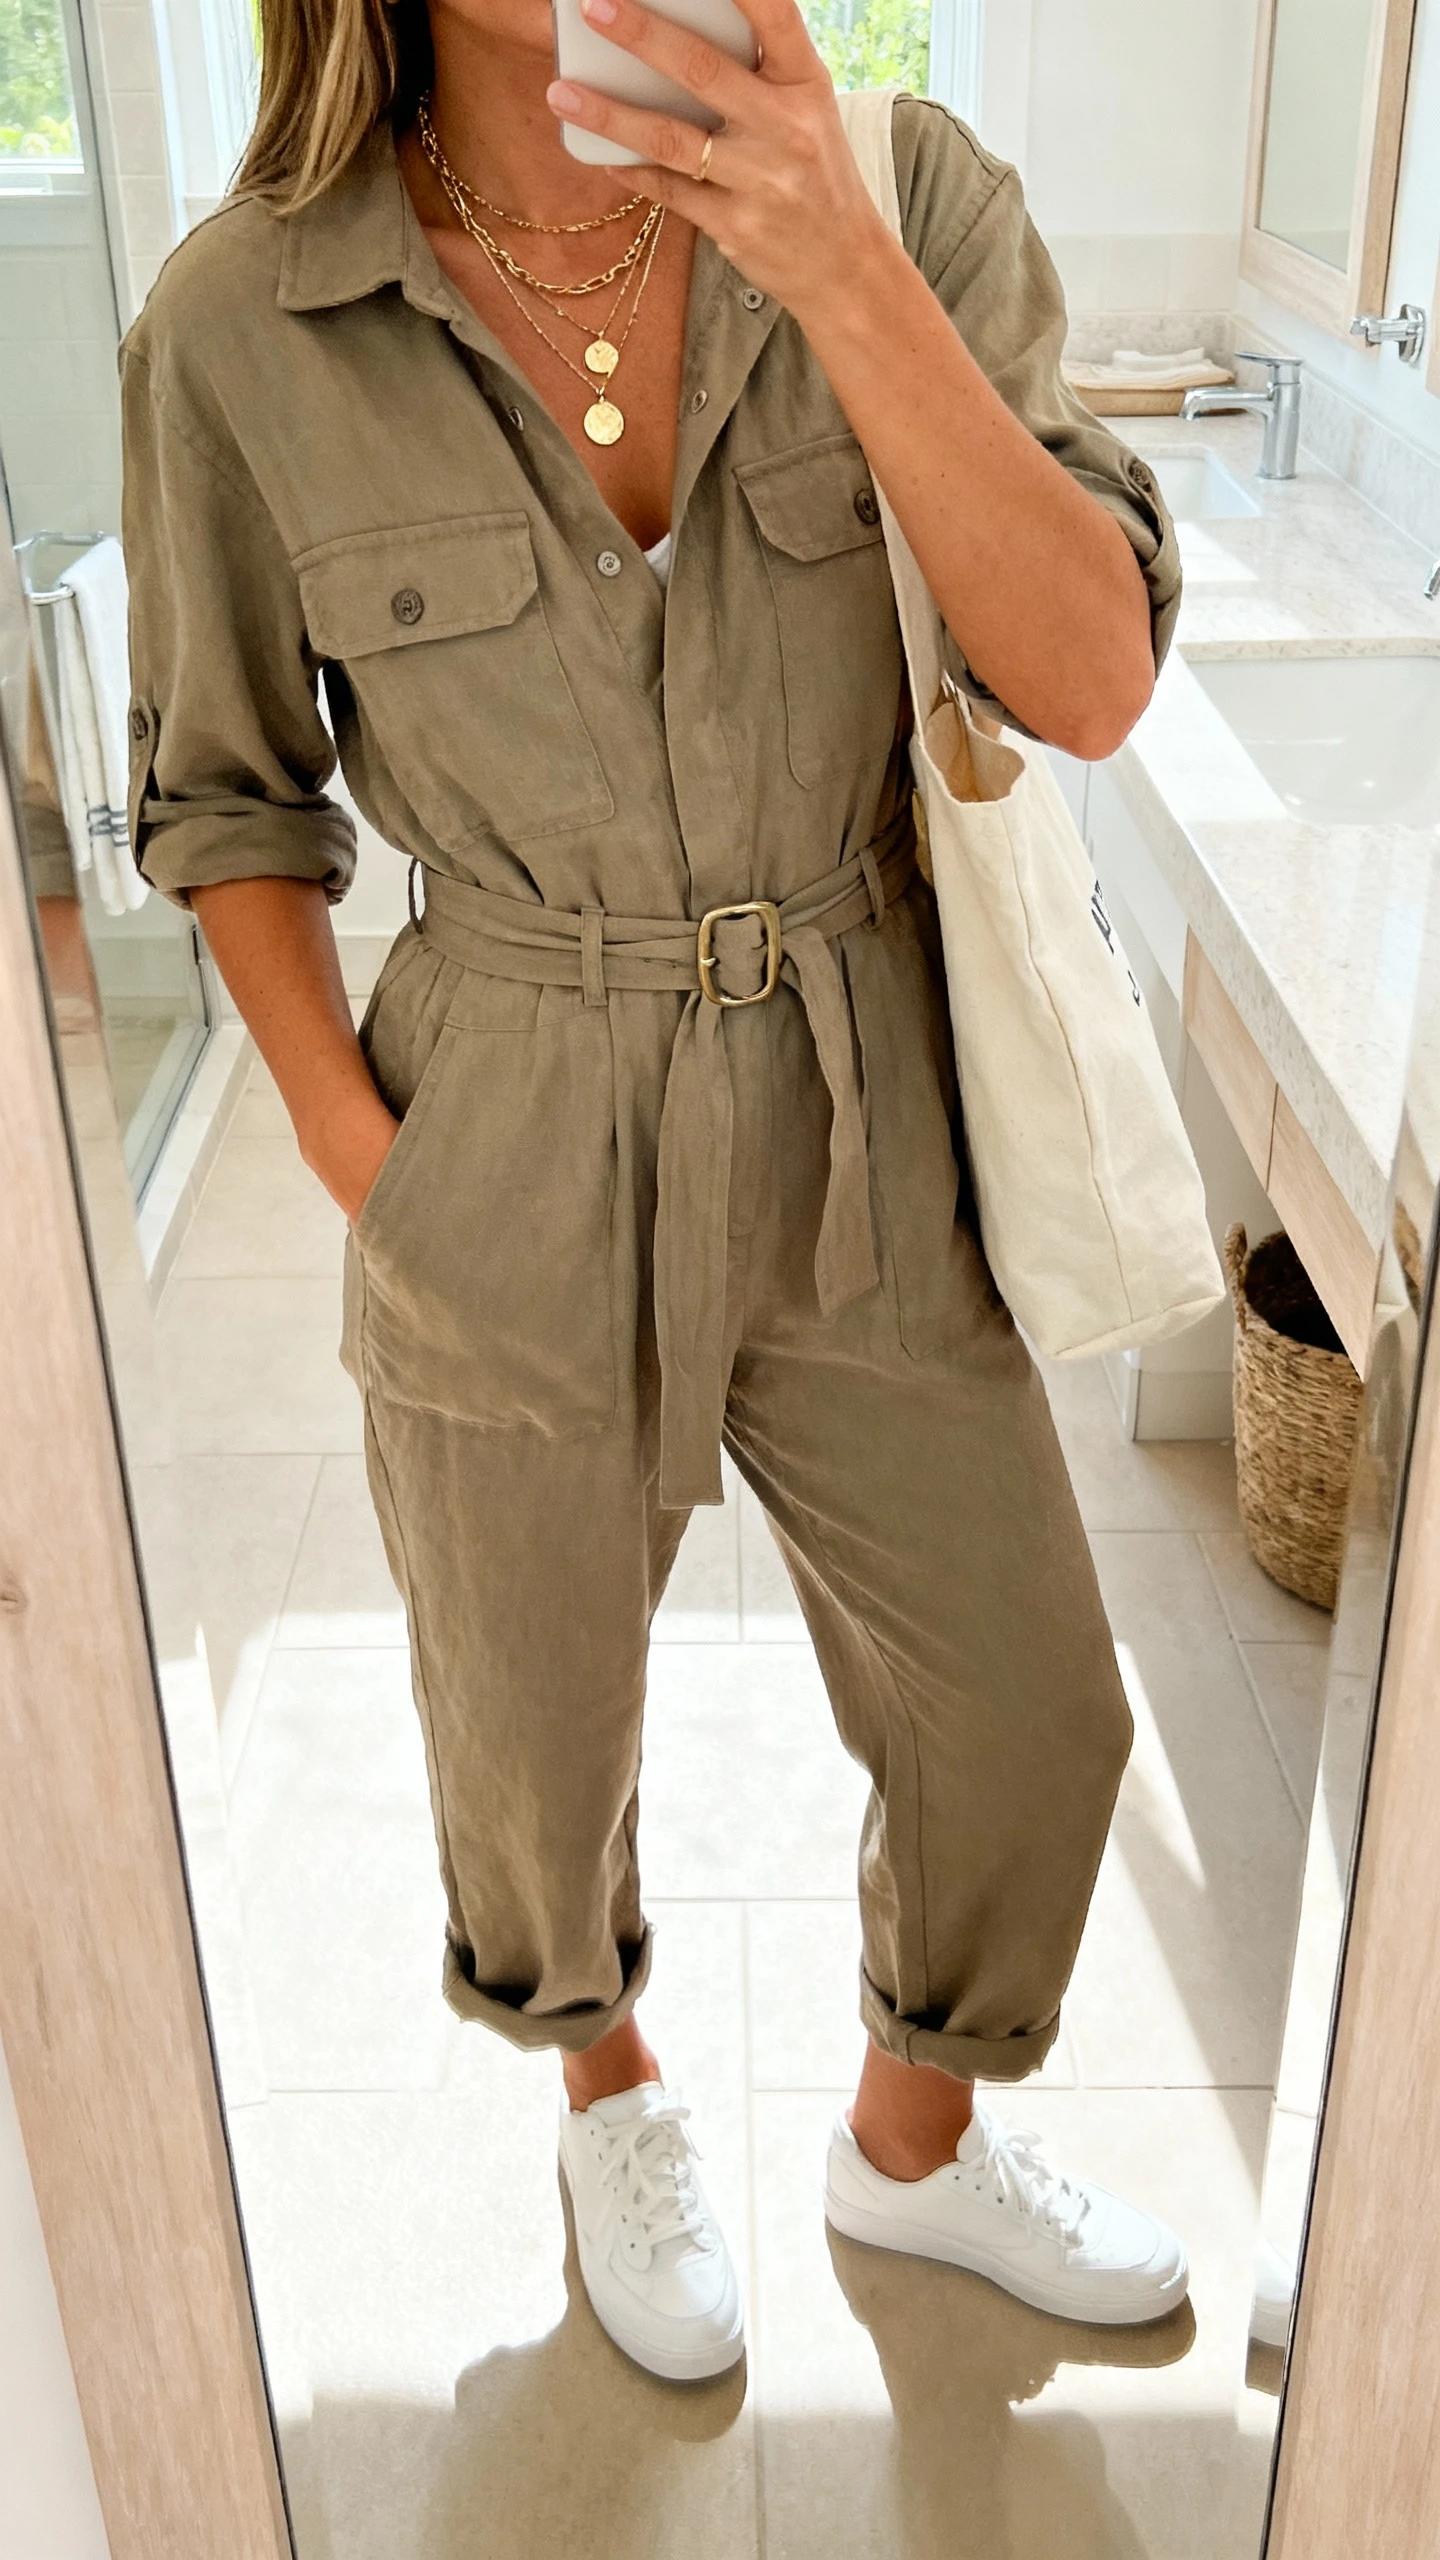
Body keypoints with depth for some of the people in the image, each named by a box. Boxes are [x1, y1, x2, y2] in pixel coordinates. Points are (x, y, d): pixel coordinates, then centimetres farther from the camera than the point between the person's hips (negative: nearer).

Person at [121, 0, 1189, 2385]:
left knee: (1027, 1723, 15)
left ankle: (914, 2140, 48)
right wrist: (360, 1152, -7)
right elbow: (223, 793, 1)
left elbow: (1090, 678, -18)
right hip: (513, 1184, -1)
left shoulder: (910, 201, -8)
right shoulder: (244, 330, -11)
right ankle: (610, 2085, 55)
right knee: (539, 1749, 18)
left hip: (868, 1162, 2)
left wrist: (841, 270, -29)